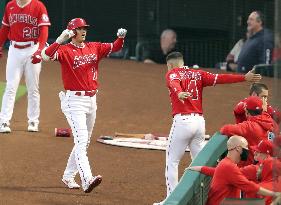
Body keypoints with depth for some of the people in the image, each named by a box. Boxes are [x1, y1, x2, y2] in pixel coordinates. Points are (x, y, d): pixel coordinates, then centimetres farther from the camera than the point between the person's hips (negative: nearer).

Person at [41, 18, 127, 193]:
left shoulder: (94, 48, 10)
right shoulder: (65, 50, -8)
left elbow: (115, 47, 6)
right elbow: (46, 56, -24)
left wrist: (121, 38, -15)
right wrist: (60, 40, -33)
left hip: (91, 100, 7)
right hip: (74, 100, -7)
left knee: (84, 142, 14)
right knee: (81, 140, -18)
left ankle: (68, 176, 27)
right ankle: (87, 179, -28)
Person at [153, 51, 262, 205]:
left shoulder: (172, 74, 1)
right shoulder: (197, 74, 16)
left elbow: (174, 83, -22)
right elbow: (219, 78, 5)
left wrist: (179, 93, -45)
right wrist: (244, 78, 4)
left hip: (182, 121, -6)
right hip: (200, 121, 6)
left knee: (172, 161, 1)